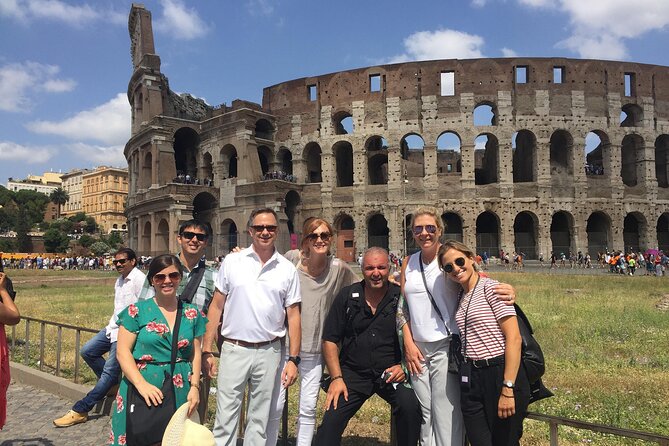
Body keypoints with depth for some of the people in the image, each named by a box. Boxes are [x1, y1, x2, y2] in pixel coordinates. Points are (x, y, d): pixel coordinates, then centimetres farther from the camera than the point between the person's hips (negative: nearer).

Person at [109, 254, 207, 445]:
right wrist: (141, 384, -18)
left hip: (181, 391, 2)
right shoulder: (137, 311, -3)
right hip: (142, 389, -2)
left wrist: (195, 387, -4)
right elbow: (122, 352, -6)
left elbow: (196, 354, 8)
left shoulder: (192, 313, 5)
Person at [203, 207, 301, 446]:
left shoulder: (288, 269, 2)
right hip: (234, 349, -1)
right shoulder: (232, 262, 0)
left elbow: (293, 316, 4)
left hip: (269, 352, 1)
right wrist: (207, 351, -3)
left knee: (259, 420, 14)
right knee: (226, 417, 4)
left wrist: (293, 359, -1)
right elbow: (216, 307, 2)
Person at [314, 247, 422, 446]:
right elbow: (330, 340, 5)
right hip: (353, 372, 1)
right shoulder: (347, 296, 2)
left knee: (411, 407, -25)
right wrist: (336, 378, -3)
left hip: (392, 372, -1)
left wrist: (404, 366, -8)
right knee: (331, 419, -14)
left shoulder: (401, 298, -1)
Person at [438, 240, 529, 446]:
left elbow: (514, 338, -15)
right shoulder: (461, 297, 13)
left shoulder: (491, 287, -9)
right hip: (471, 378, 6)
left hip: (500, 374, -6)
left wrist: (508, 388, -19)